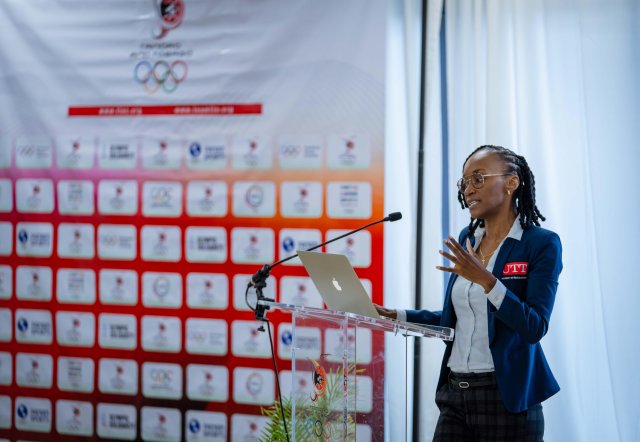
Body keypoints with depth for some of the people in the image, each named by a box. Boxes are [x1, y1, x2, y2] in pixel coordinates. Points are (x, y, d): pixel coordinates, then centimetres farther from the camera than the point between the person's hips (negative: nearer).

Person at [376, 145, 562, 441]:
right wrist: (395, 316, 9)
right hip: (456, 394, 5)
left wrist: (486, 280, -25)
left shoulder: (541, 244, -8)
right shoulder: (467, 239, 11)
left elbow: (534, 327, -16)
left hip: (506, 397, -5)